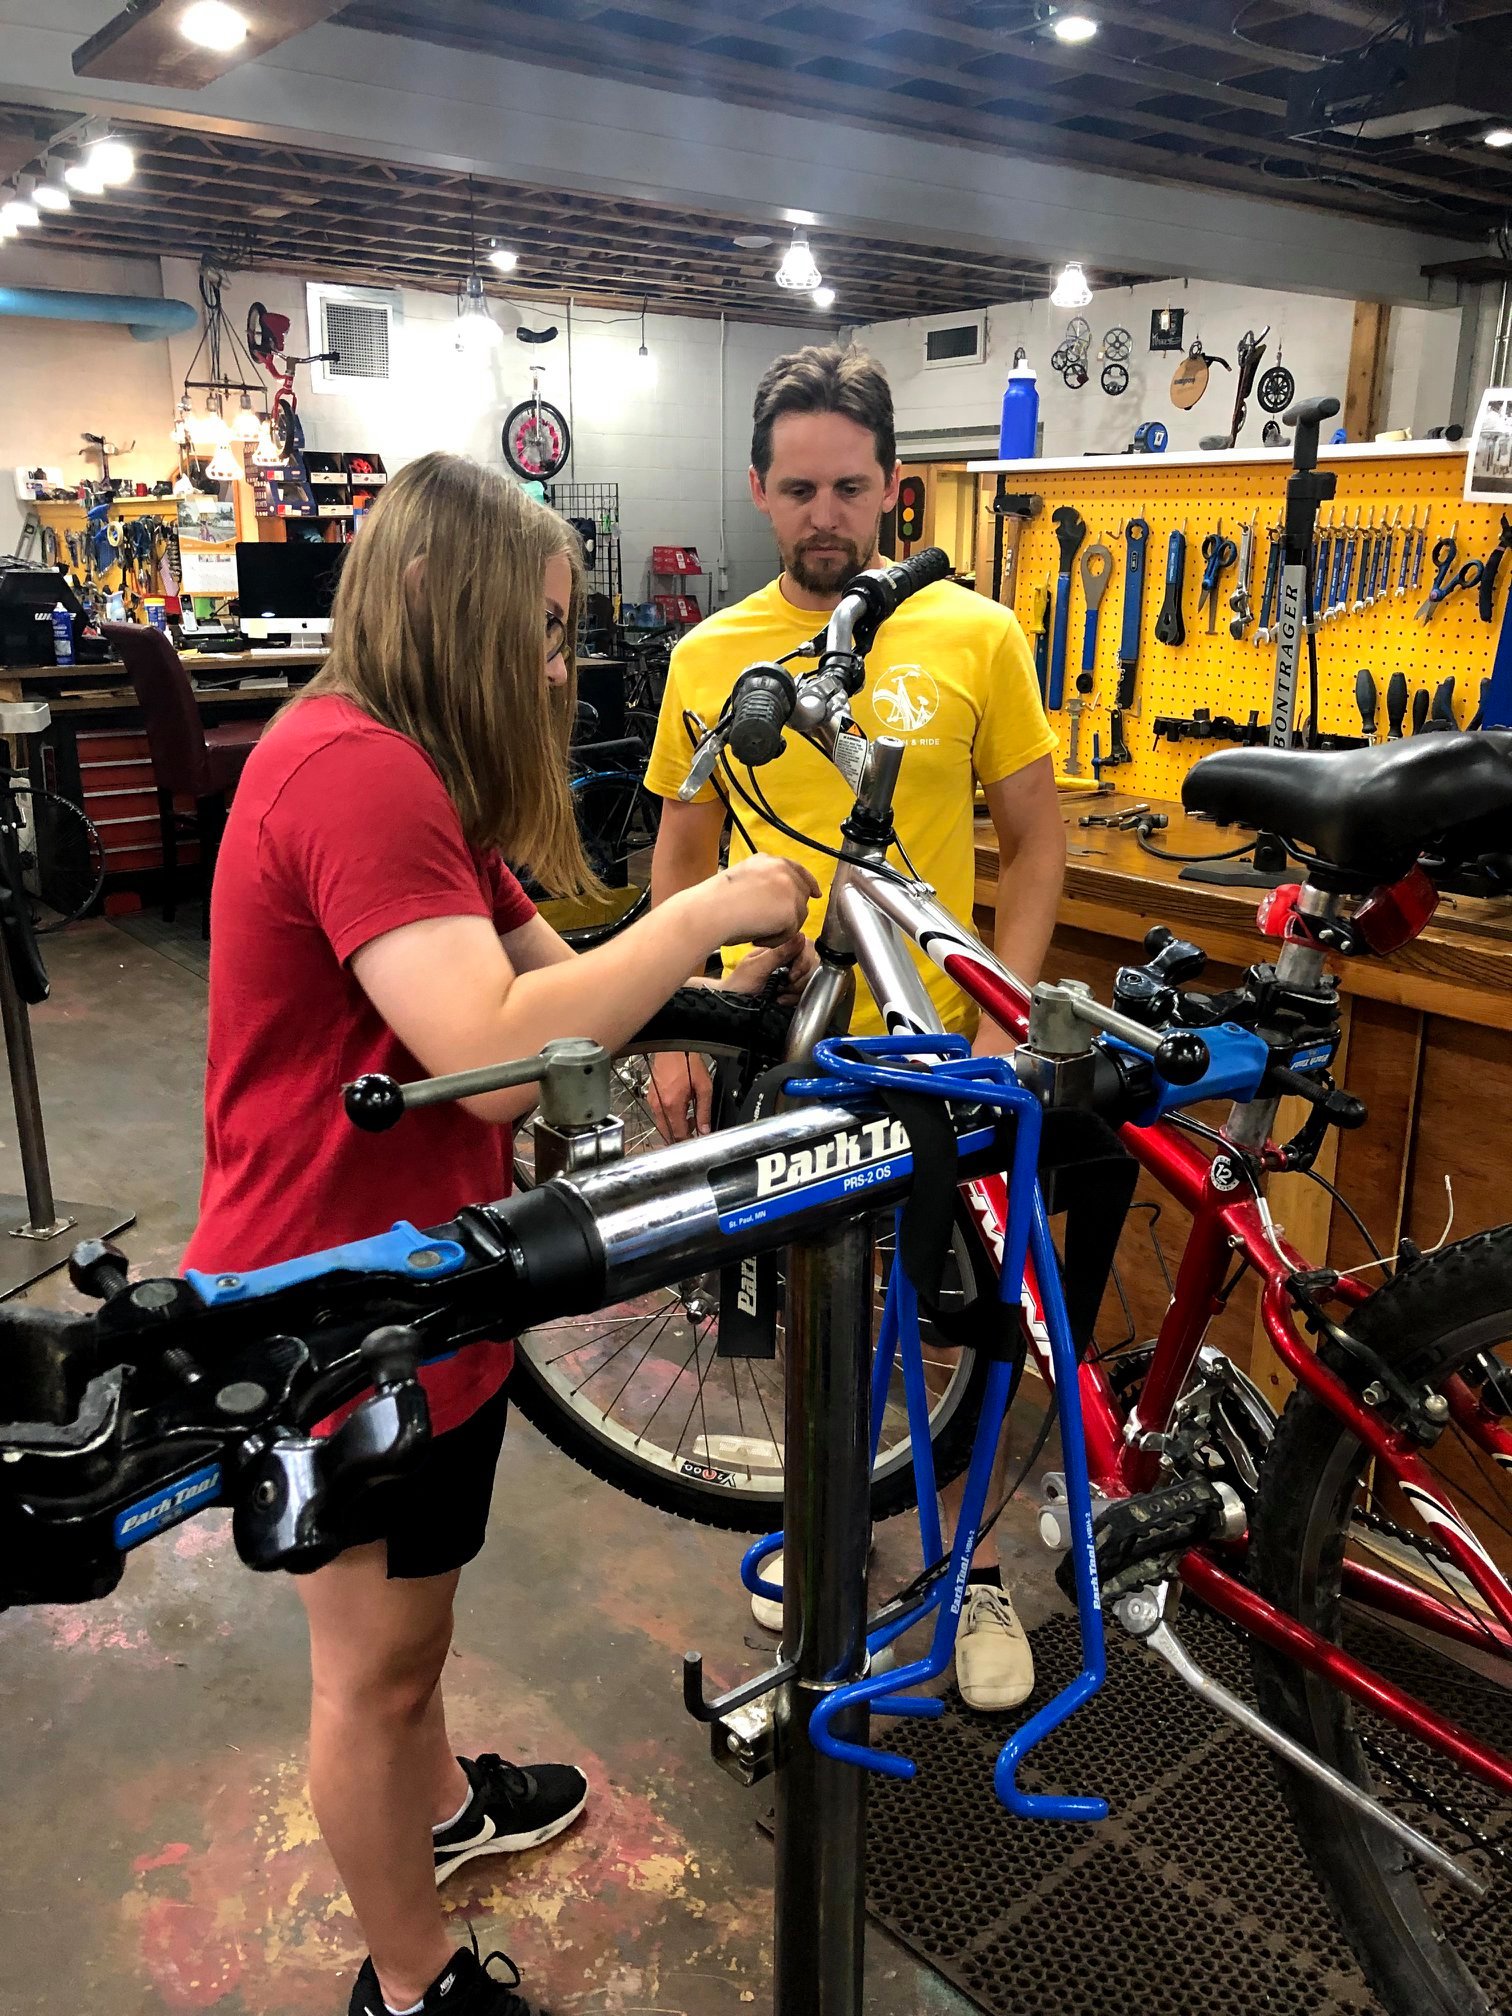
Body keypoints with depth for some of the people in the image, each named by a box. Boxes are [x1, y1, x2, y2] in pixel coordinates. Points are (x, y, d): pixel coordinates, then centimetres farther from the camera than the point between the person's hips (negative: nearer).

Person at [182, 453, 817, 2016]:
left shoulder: (400, 771, 10)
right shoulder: (354, 766, -26)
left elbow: (550, 976, 7)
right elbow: (495, 1048, -36)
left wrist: (728, 979, -6)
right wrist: (703, 912, -25)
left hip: (406, 1275, 10)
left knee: (406, 1621, 30)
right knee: (377, 1662, 13)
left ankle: (439, 1806, 55)